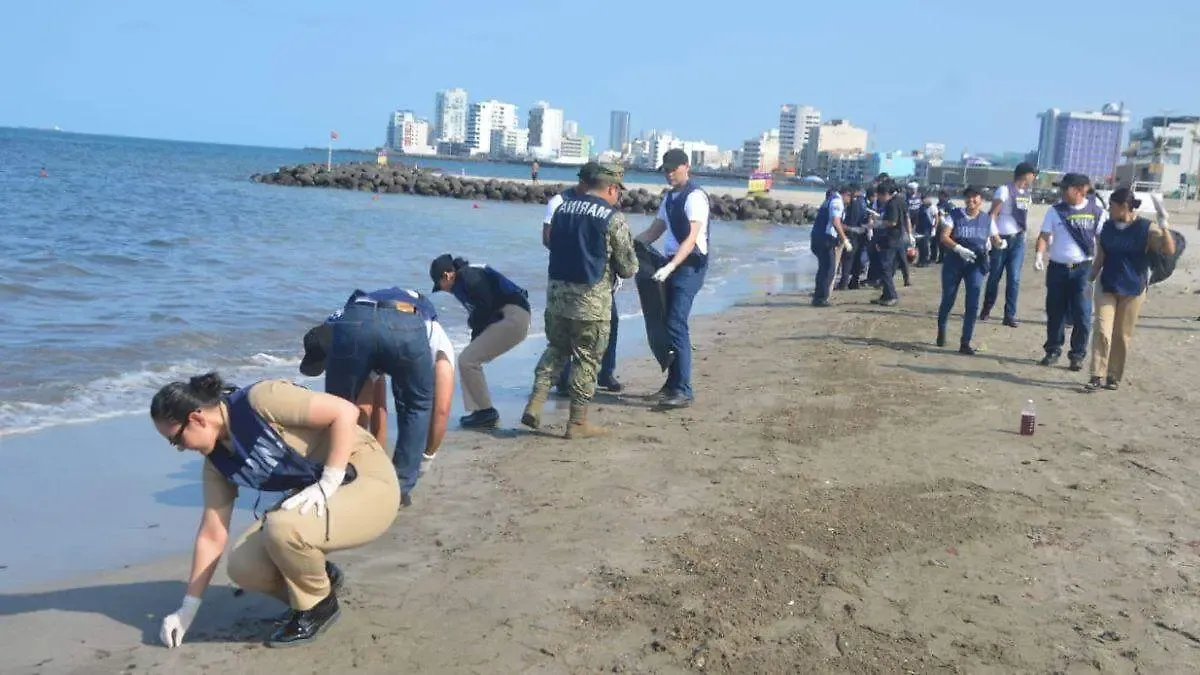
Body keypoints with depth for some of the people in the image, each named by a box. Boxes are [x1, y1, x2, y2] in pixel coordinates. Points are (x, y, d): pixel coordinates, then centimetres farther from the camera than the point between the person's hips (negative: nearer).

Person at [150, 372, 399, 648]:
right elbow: (211, 536, 8)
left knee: (282, 528, -32)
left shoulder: (260, 400, -22)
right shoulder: (217, 460, 3)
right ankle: (320, 578, 17)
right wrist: (187, 609, 10)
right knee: (242, 566, -9)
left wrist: (327, 484, -25)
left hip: (368, 482, -8)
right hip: (315, 500, 8)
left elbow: (345, 411, -24)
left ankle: (318, 604, -3)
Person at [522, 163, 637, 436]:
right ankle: (578, 422, 12)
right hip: (592, 298, -5)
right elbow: (628, 268, -6)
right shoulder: (613, 218, -9)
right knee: (586, 358, 6)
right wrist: (614, 267, 17)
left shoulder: (562, 209, 8)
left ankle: (534, 404, 8)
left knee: (556, 349, 20)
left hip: (556, 291, 5)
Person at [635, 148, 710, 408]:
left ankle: (684, 390, -12)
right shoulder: (669, 197, 15)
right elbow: (654, 231, 20)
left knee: (676, 325, -15)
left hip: (690, 266, -9)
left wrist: (669, 267, -32)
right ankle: (673, 382, 23)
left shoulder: (695, 197, -13)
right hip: (673, 264, 9)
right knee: (667, 324, 12)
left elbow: (692, 238, -22)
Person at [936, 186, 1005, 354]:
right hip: (954, 261, -1)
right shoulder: (955, 215, -3)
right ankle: (941, 331, 37)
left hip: (976, 264, 1)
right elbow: (943, 237, -12)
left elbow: (994, 239, 11)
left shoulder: (987, 219, 4)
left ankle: (965, 343, -3)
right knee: (948, 300, 9)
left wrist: (1000, 243, -14)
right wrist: (959, 248, -28)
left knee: (972, 304, -8)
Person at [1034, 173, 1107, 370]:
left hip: (1082, 269, -2)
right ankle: (1053, 351, 19)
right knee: (1055, 312, 7)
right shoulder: (1055, 211, 4)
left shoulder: (1096, 212, 0)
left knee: (1082, 314, -4)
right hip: (1057, 268, 2)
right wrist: (1039, 254, -17)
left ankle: (1077, 355, 7)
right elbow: (1044, 235, 0)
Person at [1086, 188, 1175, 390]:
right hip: (1106, 287, 2)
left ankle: (1114, 376, 17)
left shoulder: (1146, 229, -10)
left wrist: (1164, 225, -29)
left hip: (1133, 290, -2)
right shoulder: (1107, 227, 2)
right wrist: (1090, 281, 12)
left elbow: (1169, 251, -20)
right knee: (1102, 332, -6)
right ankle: (1097, 375, -6)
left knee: (1122, 335, 6)